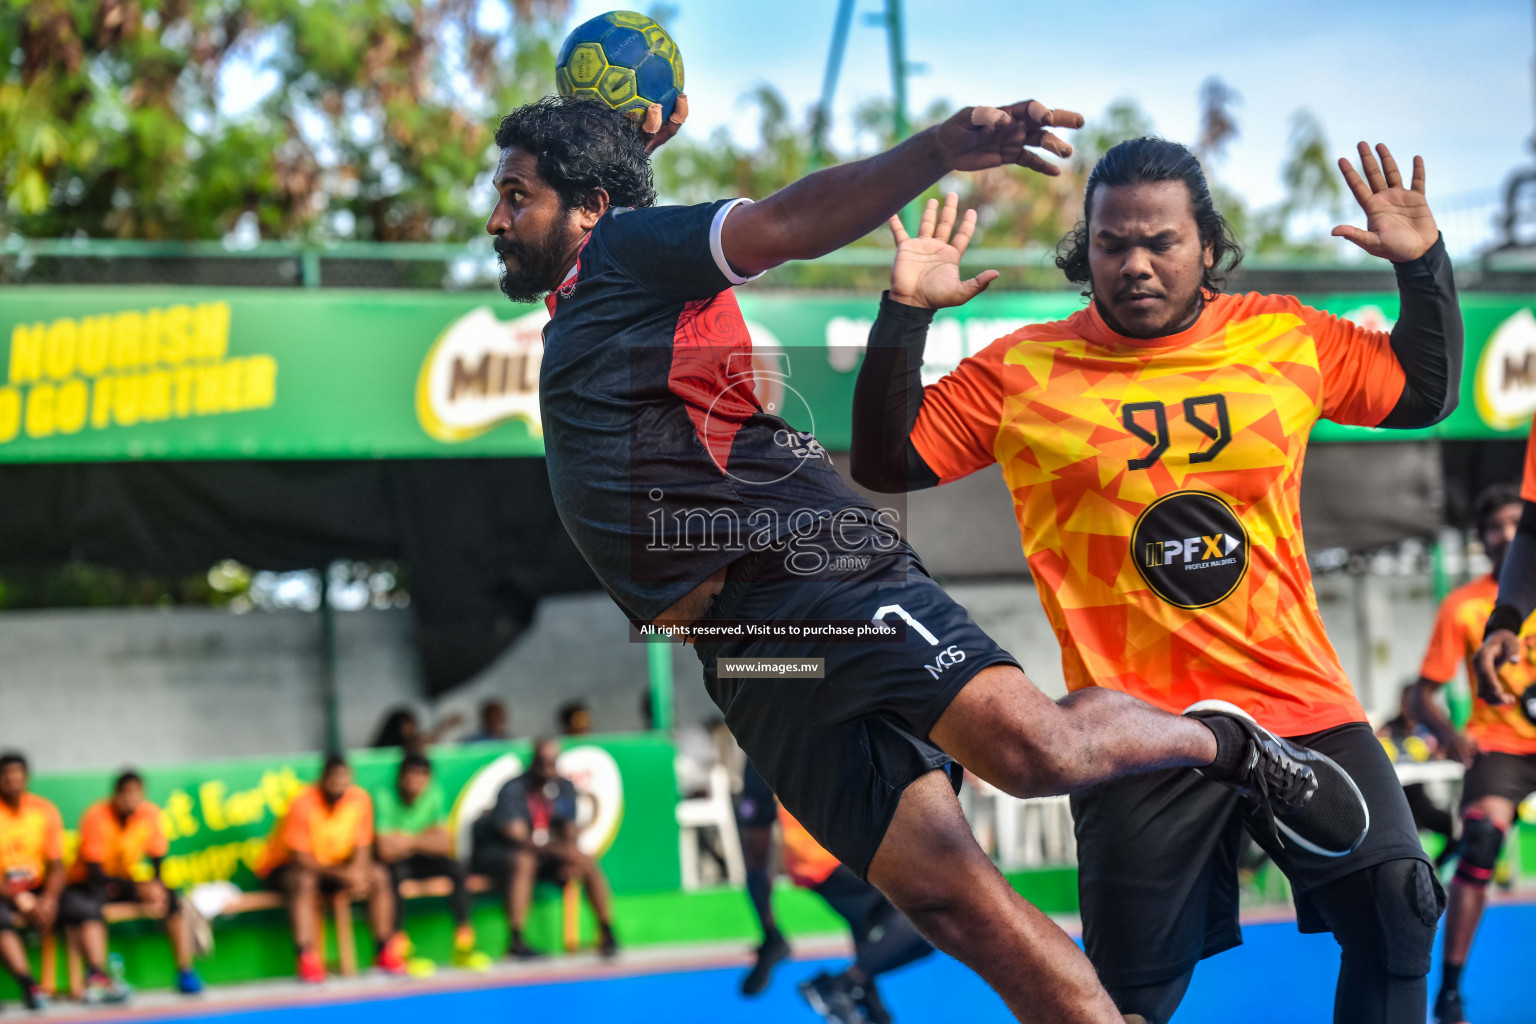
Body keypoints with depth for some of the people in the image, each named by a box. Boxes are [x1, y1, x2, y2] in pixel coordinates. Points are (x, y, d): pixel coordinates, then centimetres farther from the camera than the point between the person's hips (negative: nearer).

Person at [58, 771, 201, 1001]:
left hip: (129, 881, 5)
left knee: (174, 901, -17)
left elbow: (158, 860, 1)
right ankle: (98, 977, -49)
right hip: (89, 884, -5)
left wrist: (155, 889, -22)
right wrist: (138, 889, -34)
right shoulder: (96, 817, -21)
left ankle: (185, 972, -16)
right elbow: (95, 872, -24)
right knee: (85, 910, -38)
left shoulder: (150, 814, -7)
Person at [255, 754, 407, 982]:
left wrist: (357, 872, -25)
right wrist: (342, 875, -32)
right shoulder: (304, 803, -24)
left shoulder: (359, 799, -9)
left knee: (379, 876, -15)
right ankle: (306, 959, -42)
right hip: (285, 867, -5)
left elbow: (363, 848, -2)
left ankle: (385, 952, -9)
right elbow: (300, 858, -24)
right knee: (304, 881, -38)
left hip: (337, 865, 5)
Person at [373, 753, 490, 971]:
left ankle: (463, 945, -20)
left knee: (457, 869, -21)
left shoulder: (434, 795, -4)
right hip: (395, 863, -4)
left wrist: (412, 841, -20)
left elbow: (444, 844, -8)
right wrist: (425, 840, -12)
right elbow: (387, 850, -23)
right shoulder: (384, 797, -18)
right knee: (395, 874, -36)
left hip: (422, 861, 4)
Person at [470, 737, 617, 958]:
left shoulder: (565, 788, -1)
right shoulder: (513, 790, -21)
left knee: (588, 864, -11)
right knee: (524, 861, -39)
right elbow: (518, 837, -29)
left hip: (542, 853, 7)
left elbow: (569, 833, 0)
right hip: (494, 852, -7)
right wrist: (558, 850, -42)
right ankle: (516, 942, -39)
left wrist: (572, 859, -24)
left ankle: (606, 933, -7)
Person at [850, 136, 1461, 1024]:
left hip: (1303, 706, 2)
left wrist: (1425, 264, 4)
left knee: (1398, 906, -9)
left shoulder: (1287, 339, 5)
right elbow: (886, 465, 2)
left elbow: (1425, 393, 17)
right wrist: (905, 316, -7)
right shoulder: (1021, 374, 0)